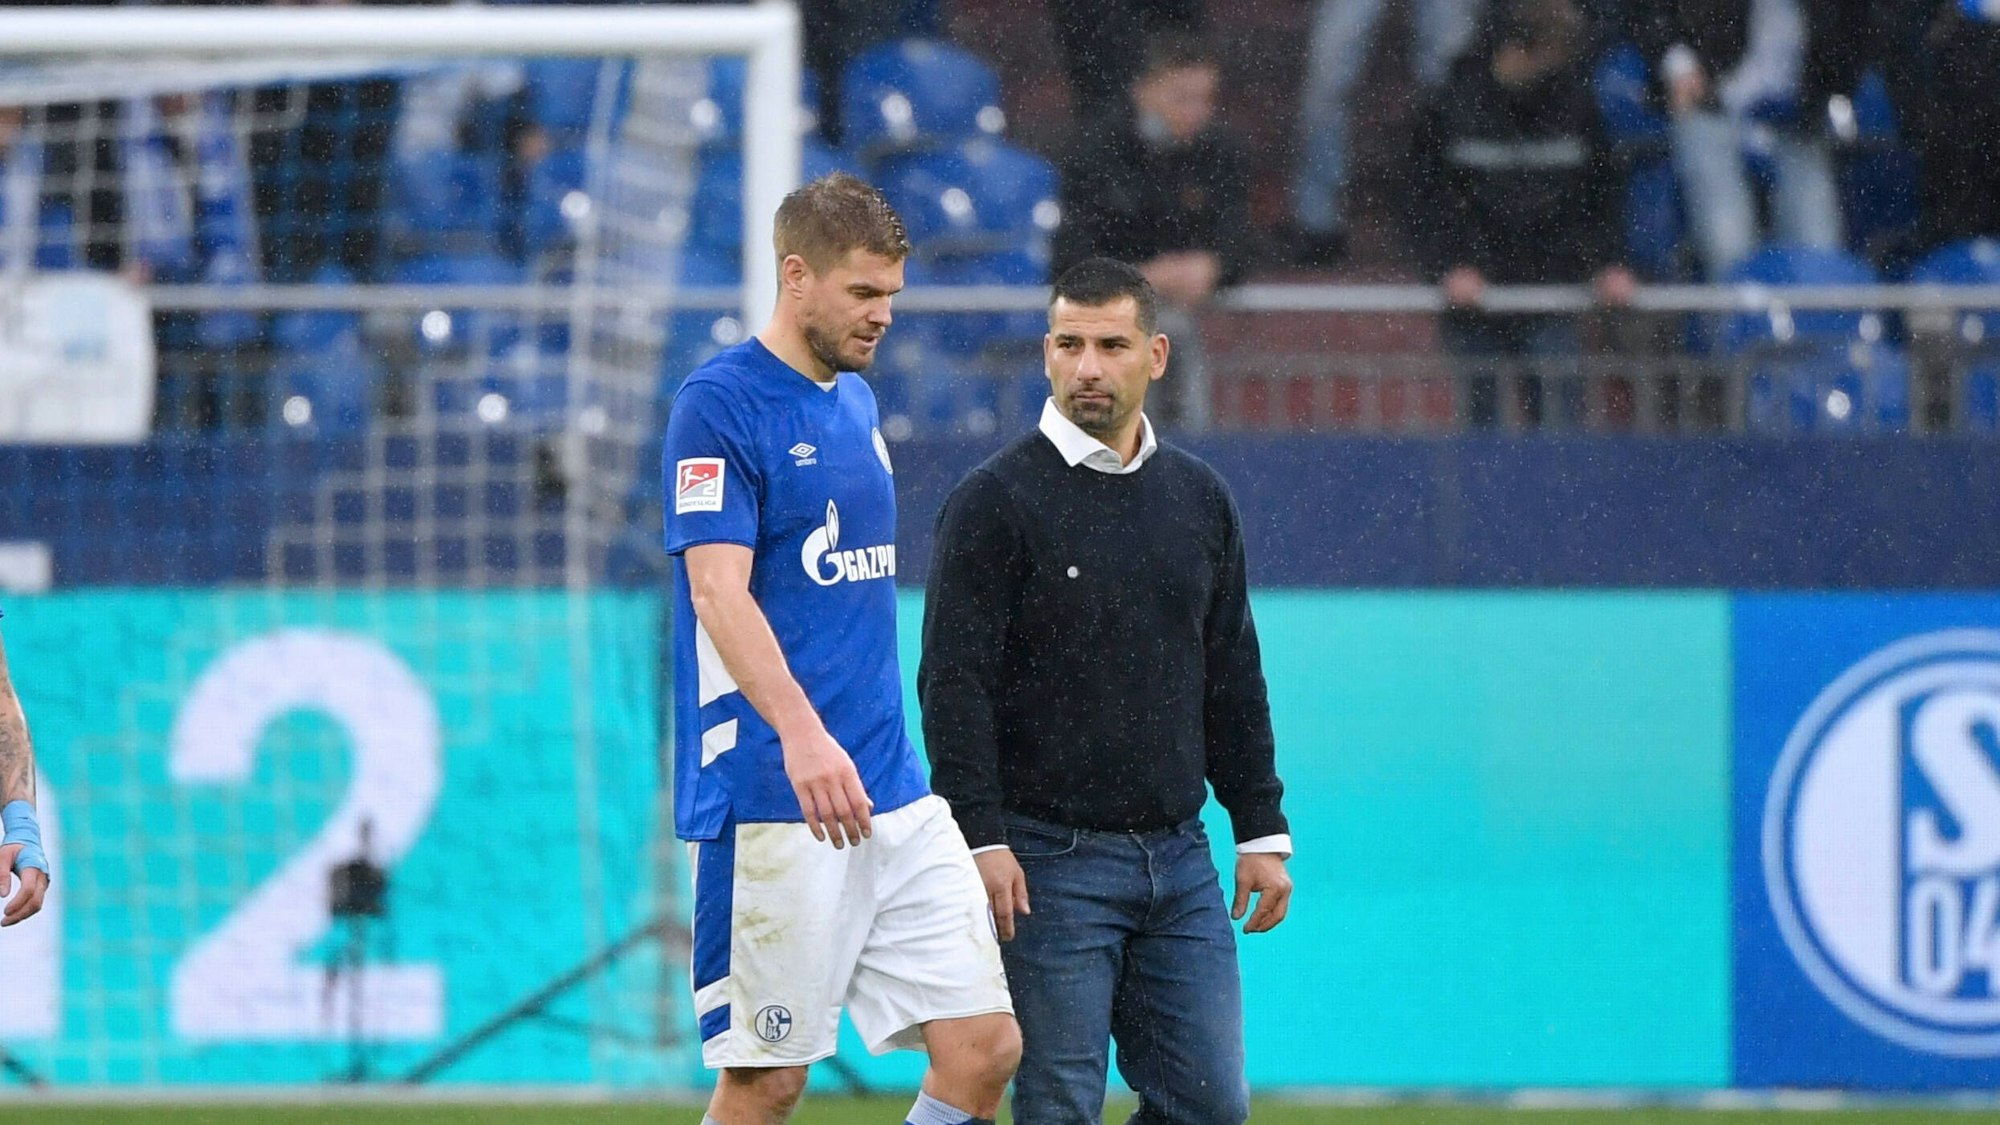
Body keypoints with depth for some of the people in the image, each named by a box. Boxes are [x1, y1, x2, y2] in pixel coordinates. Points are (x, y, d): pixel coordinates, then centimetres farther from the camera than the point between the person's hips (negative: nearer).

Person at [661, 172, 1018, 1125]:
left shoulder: (856, 401, 17)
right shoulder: (719, 404, -9)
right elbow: (718, 591, -20)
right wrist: (801, 733, -33)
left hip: (894, 795, 8)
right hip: (771, 812, -8)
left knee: (985, 1046, -1)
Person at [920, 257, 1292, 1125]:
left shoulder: (1200, 500, 12)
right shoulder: (997, 501, -5)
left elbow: (1233, 679, 18)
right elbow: (954, 684, -9)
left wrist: (1262, 829, 13)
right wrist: (981, 838, -17)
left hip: (1178, 856, 5)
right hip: (1051, 859, -5)